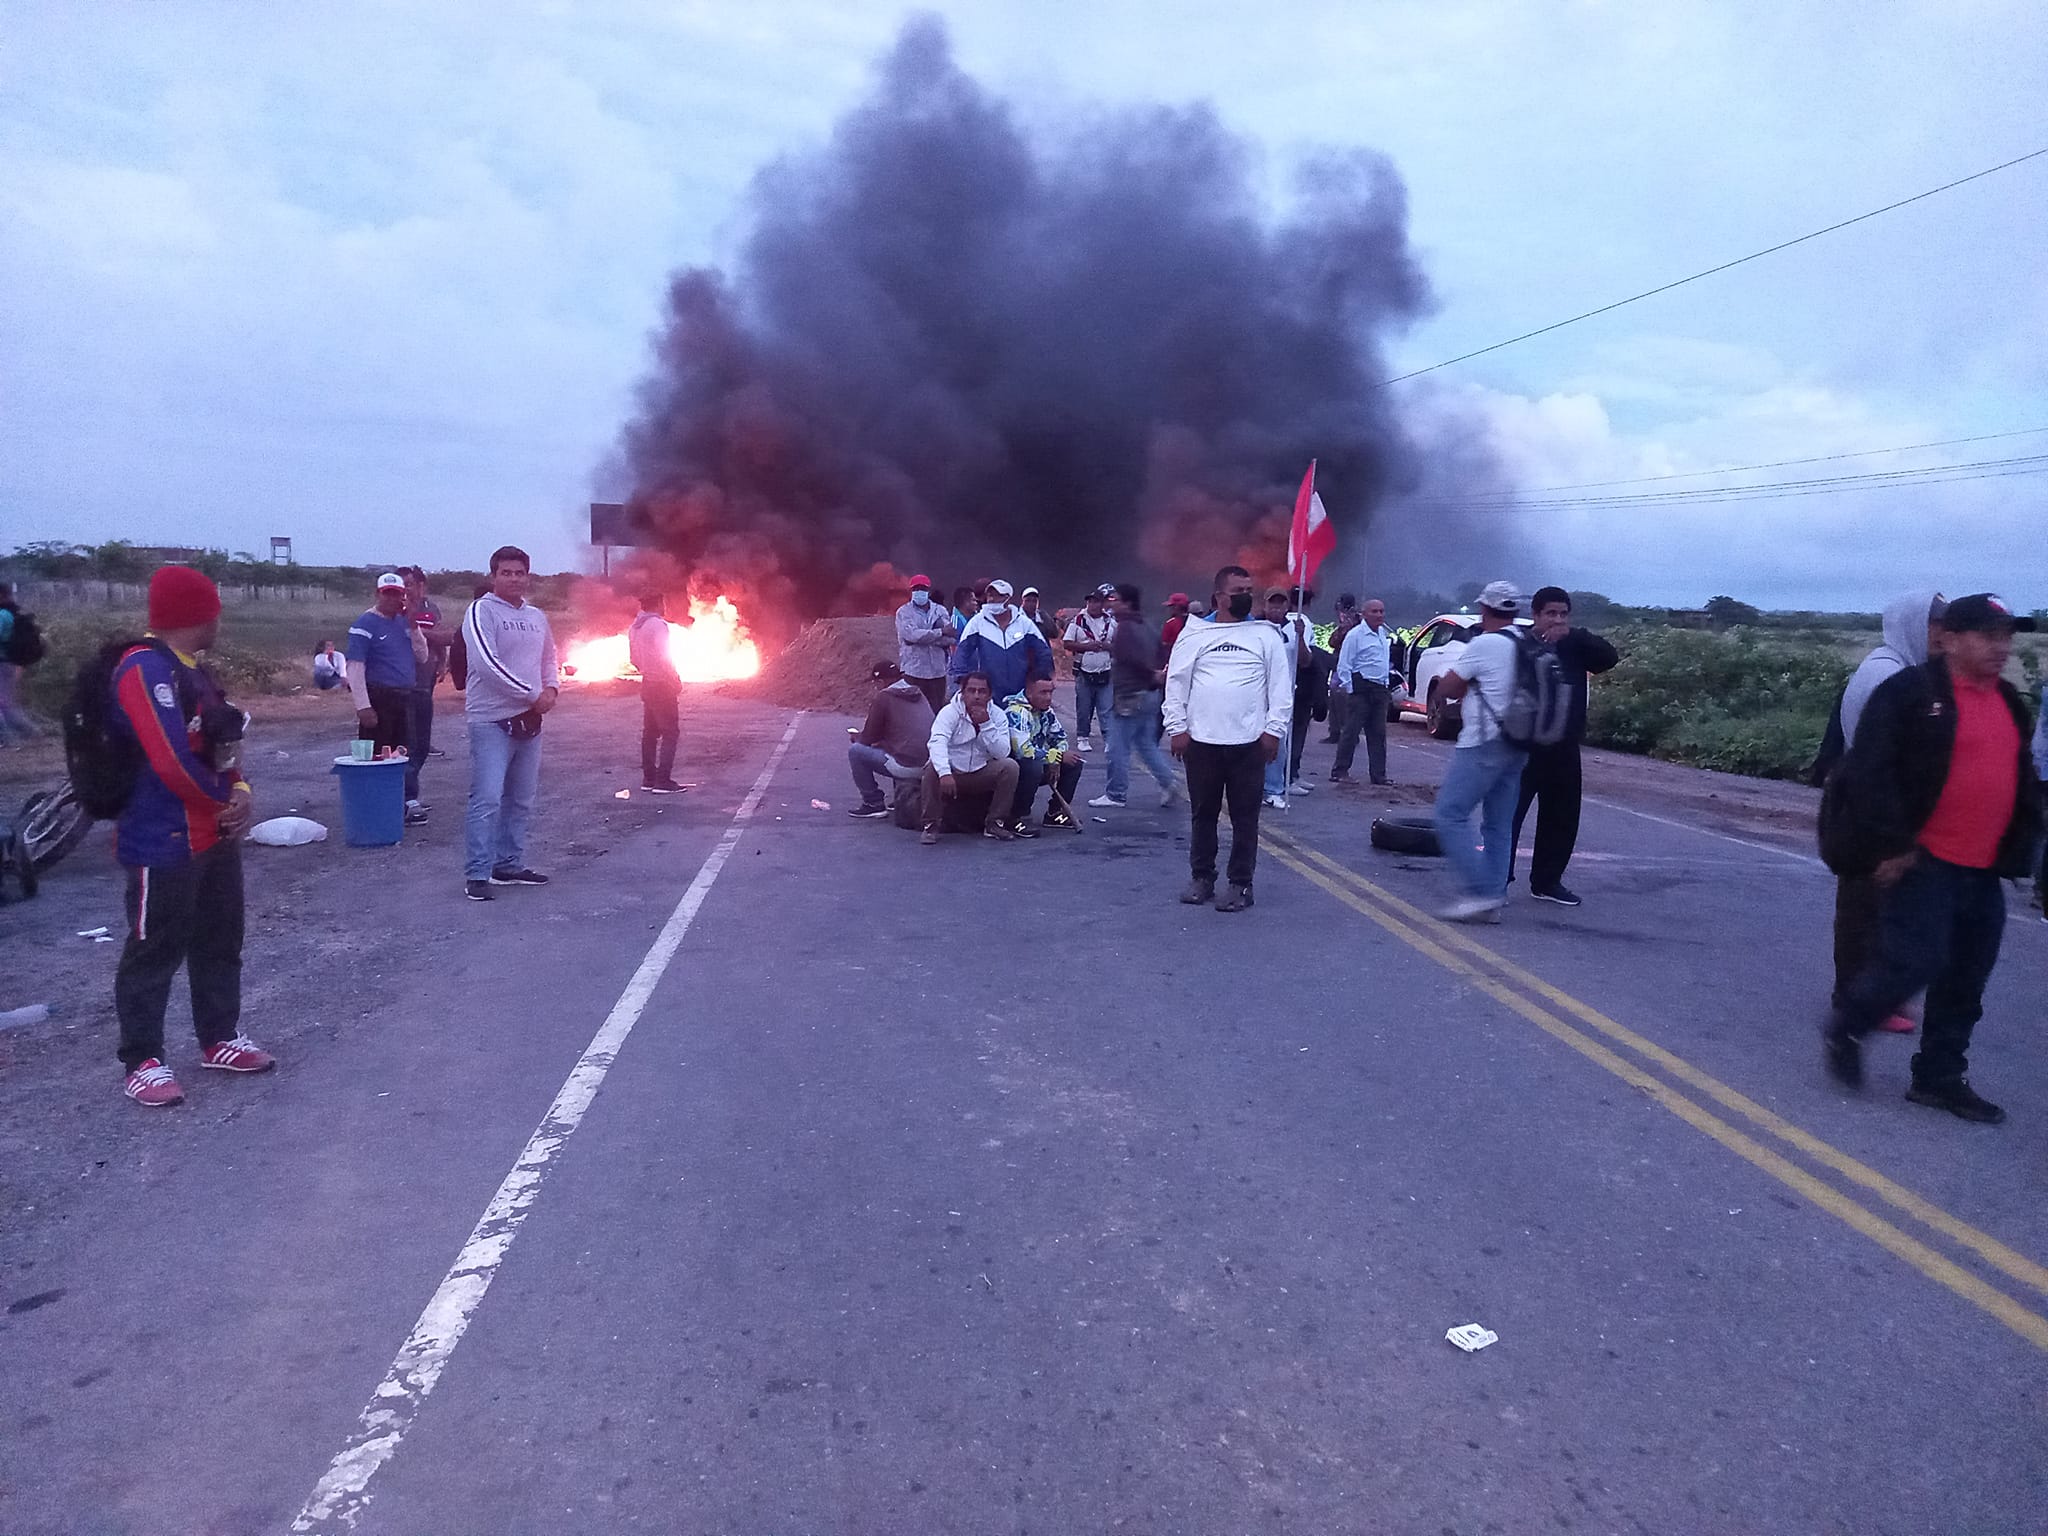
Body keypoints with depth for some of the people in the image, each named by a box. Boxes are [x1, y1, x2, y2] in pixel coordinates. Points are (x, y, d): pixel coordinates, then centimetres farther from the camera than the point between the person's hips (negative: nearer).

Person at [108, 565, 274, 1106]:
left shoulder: (191, 669, 12)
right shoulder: (146, 670, -20)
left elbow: (224, 741, 15)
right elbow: (171, 760, -28)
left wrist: (241, 793, -5)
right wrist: (225, 801, -12)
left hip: (214, 835, 10)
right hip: (165, 842, -10)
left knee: (220, 941, 17)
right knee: (155, 951, 2)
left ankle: (220, 1040, 30)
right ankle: (142, 1061, 13)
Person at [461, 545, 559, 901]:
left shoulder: (537, 617, 14)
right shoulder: (481, 611, -8)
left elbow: (549, 661, 23)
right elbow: (487, 663, -19)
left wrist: (552, 689, 0)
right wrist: (534, 695, -16)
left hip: (529, 721, 7)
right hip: (492, 721, -7)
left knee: (521, 800, 12)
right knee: (487, 799, -11)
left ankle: (509, 864, 22)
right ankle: (477, 874, -6)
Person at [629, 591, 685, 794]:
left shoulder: (635, 627, 10)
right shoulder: (657, 624, -17)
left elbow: (634, 657, 15)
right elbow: (662, 658, -20)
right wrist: (675, 679, -10)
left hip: (647, 684, 9)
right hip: (662, 686, -9)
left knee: (650, 732, 12)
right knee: (670, 732, -7)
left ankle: (648, 778, 15)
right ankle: (663, 781, -11)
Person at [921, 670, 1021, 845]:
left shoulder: (998, 716, -5)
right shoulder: (950, 712, -14)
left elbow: (1002, 753, -16)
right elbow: (936, 743, -32)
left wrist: (986, 724, -26)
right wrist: (945, 773, -49)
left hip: (982, 774, 3)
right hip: (952, 772, -2)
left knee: (1010, 766, -22)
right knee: (933, 768, -33)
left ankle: (994, 823, -8)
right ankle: (930, 825, -15)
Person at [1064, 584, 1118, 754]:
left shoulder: (1111, 622, 5)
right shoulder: (1078, 620, -1)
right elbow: (1067, 644, -4)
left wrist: (1108, 646, -11)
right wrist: (1087, 646, -16)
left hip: (1105, 674, 1)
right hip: (1084, 673, -1)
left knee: (1106, 710, -3)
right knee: (1083, 708, 8)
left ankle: (1109, 740, -2)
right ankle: (1082, 737, 20)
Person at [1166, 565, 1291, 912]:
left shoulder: (1266, 635, 4)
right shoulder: (1195, 634, 4)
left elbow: (1281, 685, 2)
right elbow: (1177, 682, 4)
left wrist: (1274, 730, -5)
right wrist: (1177, 728, -3)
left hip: (1249, 742, 0)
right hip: (1201, 741, 1)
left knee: (1245, 817, 4)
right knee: (1202, 814, 10)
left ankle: (1241, 884, 13)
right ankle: (1202, 878, 23)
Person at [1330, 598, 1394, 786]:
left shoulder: (1384, 634, 15)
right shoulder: (1355, 635, -9)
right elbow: (1343, 666, -10)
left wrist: (1388, 688, 17)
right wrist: (1351, 689, -14)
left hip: (1381, 689, 7)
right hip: (1362, 688, -7)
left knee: (1378, 733, 9)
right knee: (1352, 730, -6)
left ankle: (1378, 774, 14)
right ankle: (1340, 771, 0)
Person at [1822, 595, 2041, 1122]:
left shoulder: (2008, 703, 15)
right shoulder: (1910, 693, -10)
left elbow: (2022, 781, 24)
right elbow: (1870, 773, -16)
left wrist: (2017, 848, 17)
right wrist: (1892, 845, -19)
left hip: (1983, 871, 8)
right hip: (1924, 864, -8)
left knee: (1966, 980, 11)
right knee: (1916, 960, -12)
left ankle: (1940, 1077, 23)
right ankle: (1846, 1028, 13)